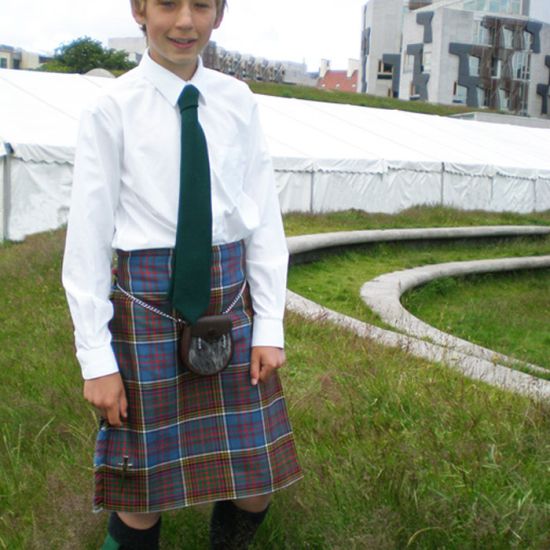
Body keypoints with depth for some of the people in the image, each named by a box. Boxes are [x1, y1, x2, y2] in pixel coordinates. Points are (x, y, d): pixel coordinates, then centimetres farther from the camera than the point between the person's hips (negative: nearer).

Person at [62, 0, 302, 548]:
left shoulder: (237, 101, 3)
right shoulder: (112, 108, -7)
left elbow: (263, 216, 4)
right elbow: (88, 236, -7)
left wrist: (270, 325, 0)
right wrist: (96, 358, -8)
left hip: (231, 297, 3)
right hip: (147, 299, -3)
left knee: (256, 481, 10)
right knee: (143, 487, 8)